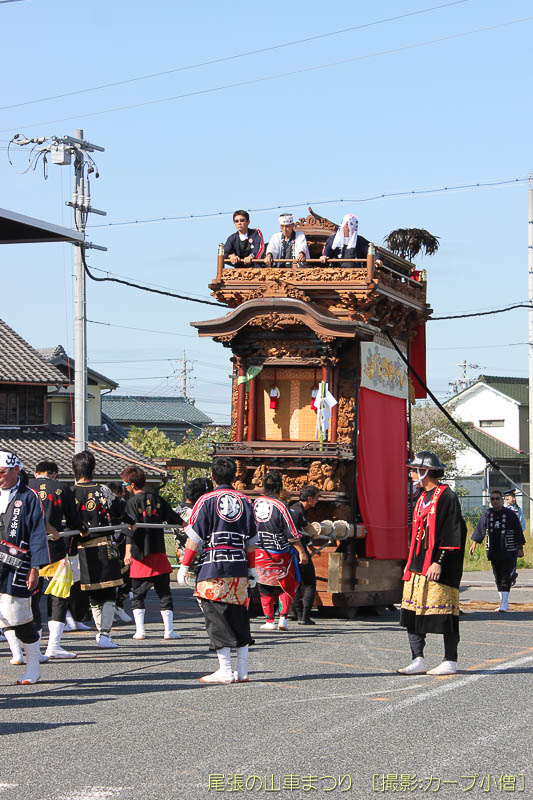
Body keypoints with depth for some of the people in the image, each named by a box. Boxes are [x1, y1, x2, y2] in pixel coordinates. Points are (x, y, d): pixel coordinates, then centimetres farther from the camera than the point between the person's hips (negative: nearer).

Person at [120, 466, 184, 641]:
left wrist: (128, 551, -23)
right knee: (164, 593, 7)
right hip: (159, 553, 3)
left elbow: (132, 528, -17)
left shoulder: (132, 502, -7)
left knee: (138, 595, 8)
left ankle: (140, 631, 2)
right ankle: (169, 630, 3)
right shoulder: (158, 499, 6)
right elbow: (174, 518, 13)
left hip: (140, 554, -3)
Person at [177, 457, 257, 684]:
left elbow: (195, 538, -5)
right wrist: (252, 570, 19)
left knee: (216, 618, -1)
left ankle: (225, 671, -4)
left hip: (213, 568, -4)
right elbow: (251, 541, 12)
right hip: (239, 568, 4)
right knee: (239, 619, 11)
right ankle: (242, 671, 11)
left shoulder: (206, 500, -3)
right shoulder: (245, 501, 9)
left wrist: (184, 567, 1)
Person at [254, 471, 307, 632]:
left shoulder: (255, 503, -2)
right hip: (280, 554, -4)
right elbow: (292, 534, -15)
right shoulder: (280, 506, -16)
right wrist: (302, 552, -8)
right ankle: (283, 618, 2)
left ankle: (269, 621, 12)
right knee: (287, 586, 11)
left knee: (265, 588, 13)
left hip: (259, 553, 4)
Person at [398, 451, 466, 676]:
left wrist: (438, 562, -20)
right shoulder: (423, 498, 18)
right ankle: (418, 660, 9)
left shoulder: (446, 497, -10)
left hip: (438, 568, -9)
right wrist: (410, 562, 20)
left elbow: (452, 534, -15)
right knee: (412, 613, 5)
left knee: (444, 614, -3)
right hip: (418, 566, 9)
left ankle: (450, 662, 4)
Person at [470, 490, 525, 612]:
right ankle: (504, 602, 24)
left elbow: (518, 532, 2)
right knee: (498, 578, 9)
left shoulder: (510, 514, -2)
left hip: (509, 551, -4)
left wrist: (520, 548, 1)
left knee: (506, 578, -11)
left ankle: (504, 603, -11)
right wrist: (474, 543, 7)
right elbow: (480, 529, 13)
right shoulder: (487, 514, 6)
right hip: (493, 552, 4)